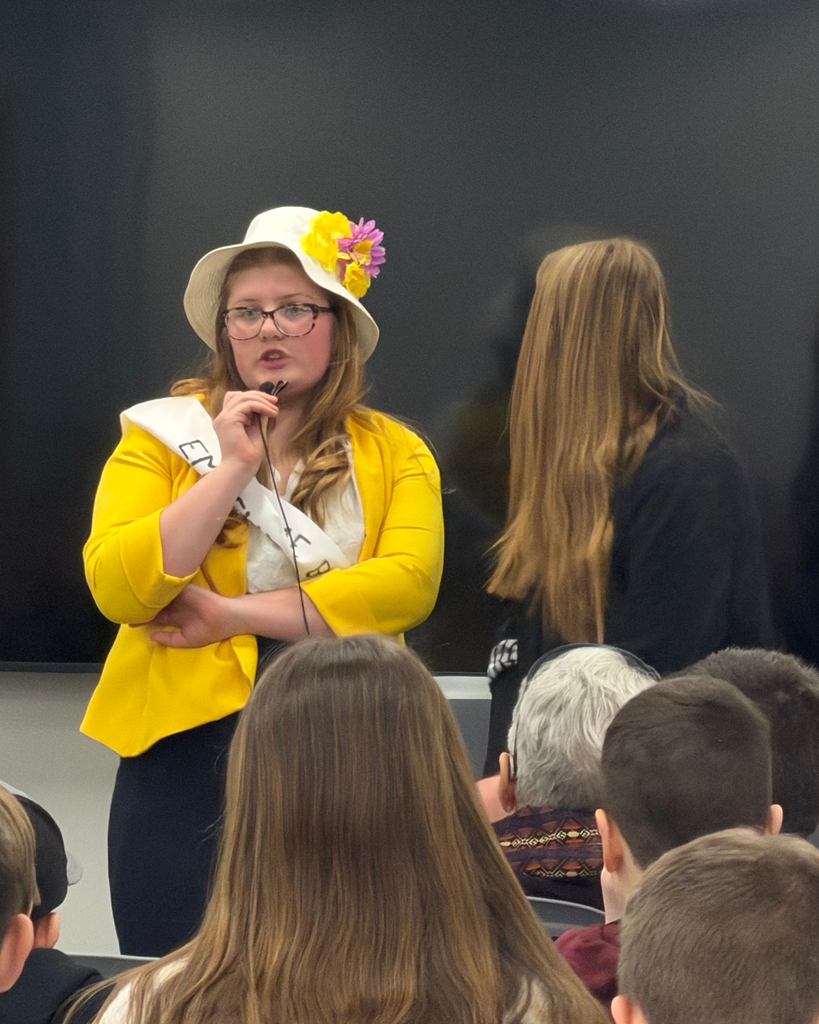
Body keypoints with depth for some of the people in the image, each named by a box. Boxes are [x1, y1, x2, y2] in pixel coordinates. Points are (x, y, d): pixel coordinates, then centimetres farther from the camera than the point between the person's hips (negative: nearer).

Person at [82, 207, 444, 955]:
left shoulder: (394, 453, 4)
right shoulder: (164, 435, 3)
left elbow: (409, 584, -13)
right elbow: (118, 588, -9)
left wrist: (234, 614, -14)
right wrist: (231, 469, -14)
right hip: (187, 748, 0)